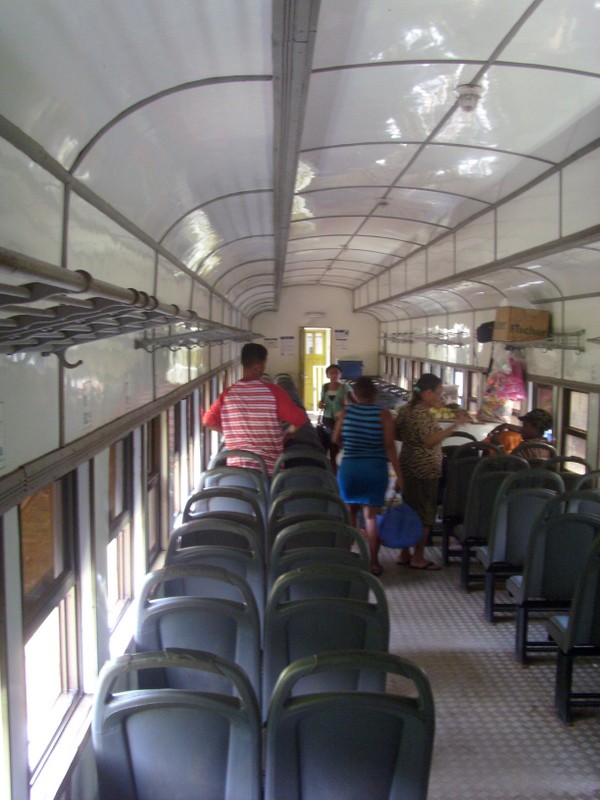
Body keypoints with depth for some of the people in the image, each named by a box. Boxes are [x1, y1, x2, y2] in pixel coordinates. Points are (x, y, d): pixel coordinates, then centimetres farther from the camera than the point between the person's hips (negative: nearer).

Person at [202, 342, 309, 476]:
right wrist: (286, 435, 15)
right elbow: (300, 420, -4)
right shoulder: (273, 392, -8)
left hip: (235, 467, 3)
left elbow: (208, 420, 11)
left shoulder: (227, 394, 1)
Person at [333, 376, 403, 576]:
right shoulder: (383, 414, -7)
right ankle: (373, 563, 8)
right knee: (371, 515, 3)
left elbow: (336, 439, 9)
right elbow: (389, 445, -12)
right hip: (375, 469, -2)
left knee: (350, 513, 15)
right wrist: (398, 473, -8)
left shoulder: (346, 412, -1)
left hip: (349, 467, 2)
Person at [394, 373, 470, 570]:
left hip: (408, 468, 9)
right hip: (424, 471, -9)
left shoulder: (406, 409, 9)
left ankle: (404, 554, 23)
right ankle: (418, 558, 11)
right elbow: (430, 440, -32)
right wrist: (455, 425, -35)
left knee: (409, 511, 16)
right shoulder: (423, 414, -19)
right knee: (425, 513, 2)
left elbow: (396, 434, 16)